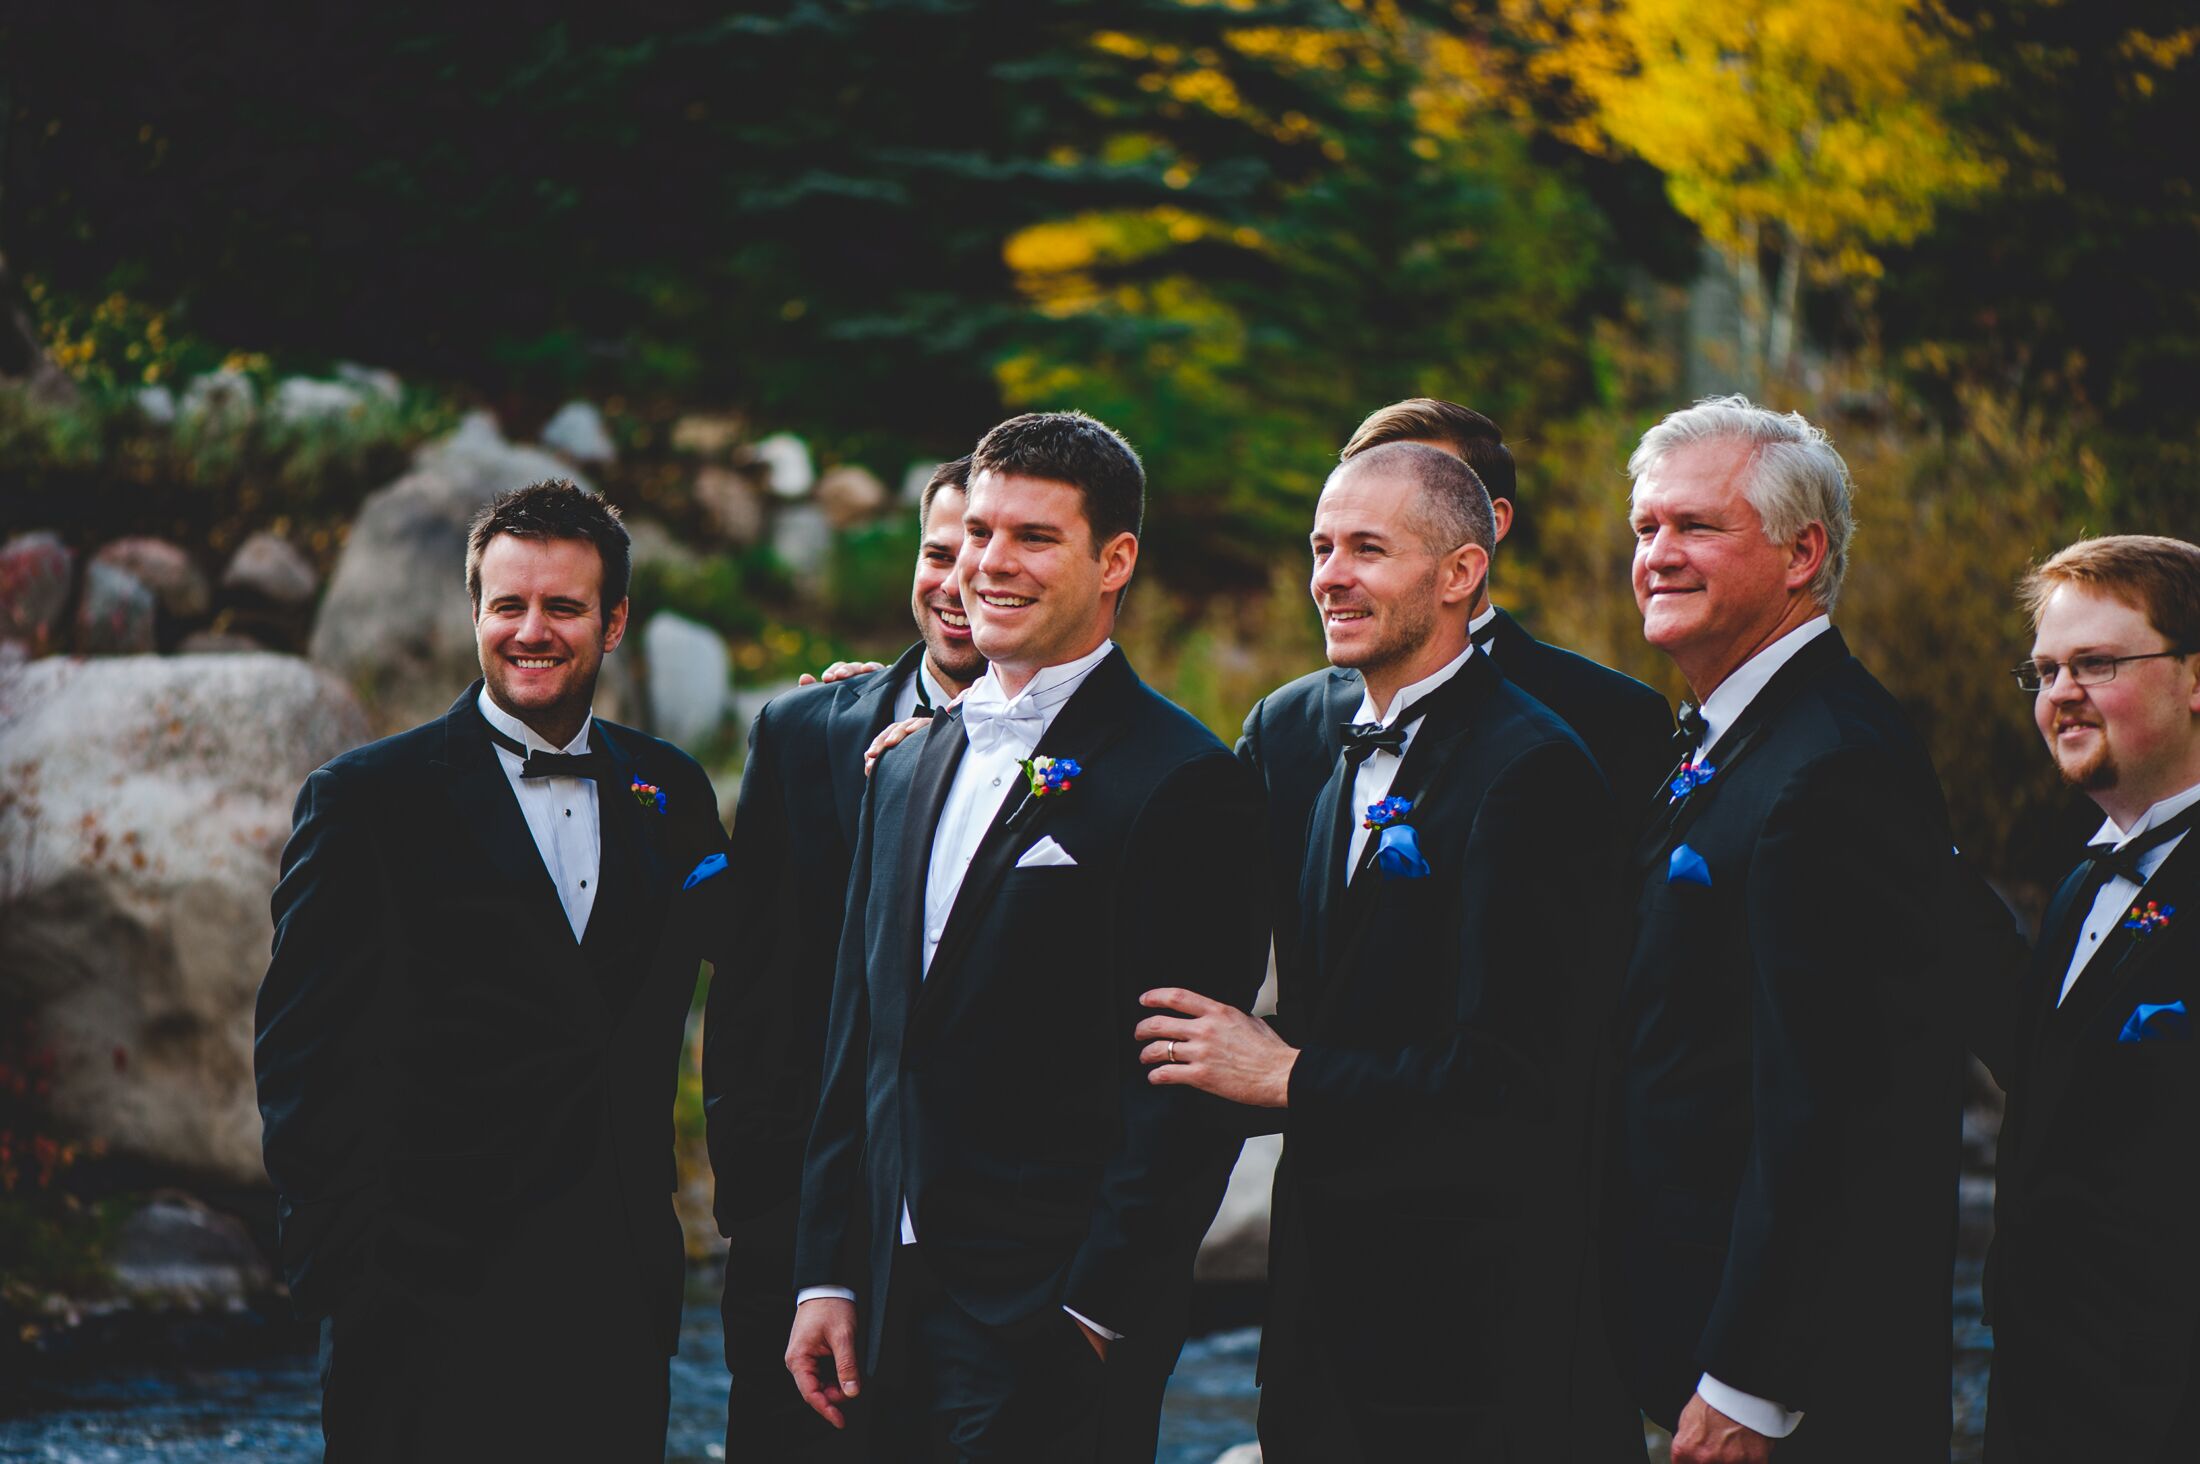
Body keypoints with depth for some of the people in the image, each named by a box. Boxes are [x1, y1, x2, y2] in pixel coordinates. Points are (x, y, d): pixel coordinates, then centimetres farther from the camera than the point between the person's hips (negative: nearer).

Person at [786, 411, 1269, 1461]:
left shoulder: (1182, 783, -8)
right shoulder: (912, 765, 15)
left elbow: (1181, 1086, -12)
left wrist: (1091, 1313, -16)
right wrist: (827, 1277, 11)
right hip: (892, 1313, 6)